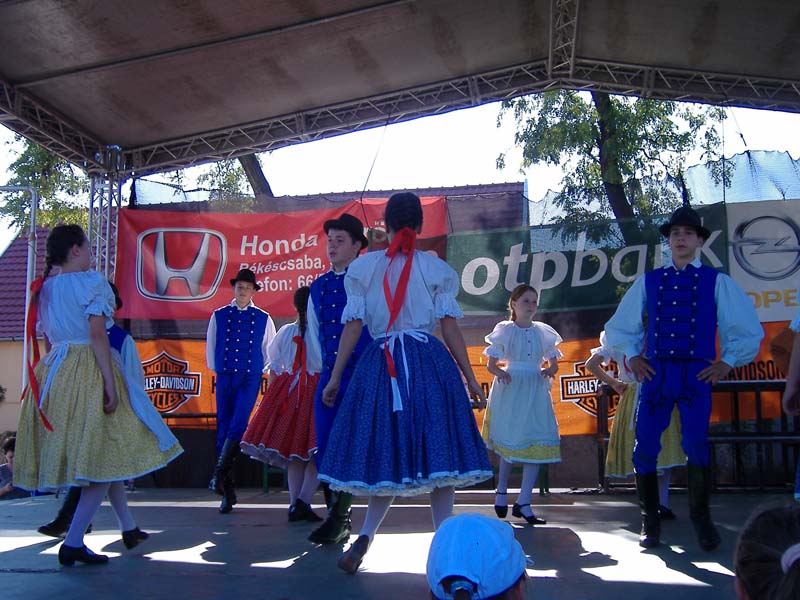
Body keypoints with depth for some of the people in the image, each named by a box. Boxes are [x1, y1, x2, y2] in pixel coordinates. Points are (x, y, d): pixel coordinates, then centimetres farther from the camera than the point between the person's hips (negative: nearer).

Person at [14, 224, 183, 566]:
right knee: (105, 454, -1)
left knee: (106, 452, 17)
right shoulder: (91, 282, -9)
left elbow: (48, 340, 16)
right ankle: (73, 543, -4)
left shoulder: (44, 287, 14)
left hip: (53, 373, 8)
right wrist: (110, 382, -17)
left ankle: (129, 527, 28)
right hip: (88, 374, -8)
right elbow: (97, 335, -16)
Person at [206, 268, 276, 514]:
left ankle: (219, 474, -16)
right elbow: (210, 345, 16)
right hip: (224, 378, 1)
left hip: (250, 378, -1)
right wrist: (216, 369, 13)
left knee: (238, 426, -20)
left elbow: (271, 349, 16)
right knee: (223, 429, 1)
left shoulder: (263, 318, 8)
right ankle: (228, 492, 6)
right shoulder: (219, 315, 9)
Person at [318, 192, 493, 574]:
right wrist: (470, 378, 5)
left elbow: (353, 326, 3)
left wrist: (335, 377, 8)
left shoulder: (363, 267, 8)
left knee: (387, 454, 9)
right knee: (434, 454, 3)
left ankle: (365, 538, -3)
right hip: (429, 362, -1)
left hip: (380, 363, 1)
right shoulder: (437, 269, 7)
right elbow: (450, 327, 1)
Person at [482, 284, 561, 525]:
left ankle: (523, 503, 2)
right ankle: (501, 491, 25)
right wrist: (500, 372, -20)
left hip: (535, 392, 3)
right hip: (510, 390, -3)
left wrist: (549, 371, -9)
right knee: (509, 441, 3)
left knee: (536, 445, -4)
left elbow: (554, 364, 14)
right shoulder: (504, 330, 2)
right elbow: (491, 364, 2)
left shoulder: (543, 332, 10)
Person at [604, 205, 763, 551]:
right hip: (655, 374, 2)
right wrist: (632, 356, 9)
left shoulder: (717, 282, 6)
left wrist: (727, 363, 5)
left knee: (696, 444, -13)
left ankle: (701, 519, 10)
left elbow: (748, 329, 11)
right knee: (644, 449, 0)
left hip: (697, 375, -2)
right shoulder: (648, 282, 11)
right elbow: (620, 327, 20)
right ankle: (650, 522, 18)